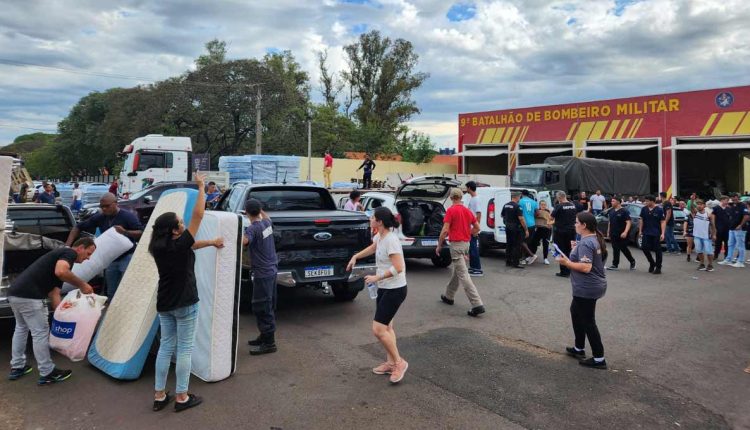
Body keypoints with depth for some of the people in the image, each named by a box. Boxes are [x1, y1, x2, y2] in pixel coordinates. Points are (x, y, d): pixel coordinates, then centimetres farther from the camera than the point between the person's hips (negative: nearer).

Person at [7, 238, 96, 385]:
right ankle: (47, 374, 14)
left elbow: (53, 294, 20)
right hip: (28, 296, -10)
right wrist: (82, 284, -14)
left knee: (21, 328, 28)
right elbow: (60, 272, -27)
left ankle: (17, 367, 41)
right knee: (40, 333, 3)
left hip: (15, 293, 10)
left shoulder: (60, 256, 24)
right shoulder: (69, 253, -3)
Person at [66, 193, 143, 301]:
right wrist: (67, 245, 3)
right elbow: (78, 227, 13)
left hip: (127, 258, -6)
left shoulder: (128, 216, -10)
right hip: (110, 260, 6)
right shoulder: (99, 218, 6)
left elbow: (142, 233, -16)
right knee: (111, 292, 14)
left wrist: (125, 232, -29)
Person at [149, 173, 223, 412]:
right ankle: (182, 397, 11)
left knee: (165, 347, 14)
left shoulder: (158, 247, 1)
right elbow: (198, 214, -15)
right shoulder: (180, 244, -18)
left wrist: (210, 243, 13)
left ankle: (159, 395, 19)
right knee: (184, 349, 3)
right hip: (184, 304, -7)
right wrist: (201, 187, -7)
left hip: (164, 304, 7)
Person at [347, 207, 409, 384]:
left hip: (395, 290, -9)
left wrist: (377, 277, -22)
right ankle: (390, 362, 26)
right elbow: (372, 248, 29)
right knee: (386, 326, 14)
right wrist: (355, 257, 20)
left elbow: (398, 268, -28)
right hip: (384, 288, 9)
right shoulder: (379, 236, 5)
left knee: (378, 329, -10)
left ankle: (399, 362, 6)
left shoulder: (391, 240, -23)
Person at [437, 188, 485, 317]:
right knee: (455, 271, 22)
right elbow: (477, 228, 12)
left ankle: (477, 305, -16)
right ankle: (449, 296, 38)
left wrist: (439, 246, -6)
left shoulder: (451, 210, -12)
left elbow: (445, 230, -16)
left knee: (463, 275, -10)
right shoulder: (467, 211, 9)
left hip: (456, 244, -8)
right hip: (466, 243, 8)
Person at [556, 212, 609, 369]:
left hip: (587, 288, -11)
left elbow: (586, 267, -29)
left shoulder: (585, 243, -23)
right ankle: (579, 349, 34)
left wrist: (567, 263, -20)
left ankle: (599, 359, 8)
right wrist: (577, 250, 14)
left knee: (588, 322, 0)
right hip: (592, 285, 11)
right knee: (575, 312, 24)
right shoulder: (595, 239, 8)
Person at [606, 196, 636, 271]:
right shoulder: (611, 211, 10)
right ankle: (615, 265, 9)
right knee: (615, 249, 6)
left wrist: (625, 232, -27)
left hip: (622, 235, -6)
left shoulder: (624, 211, -10)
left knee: (623, 249, 0)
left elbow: (628, 222, -16)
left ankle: (632, 261, 23)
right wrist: (608, 232, 17)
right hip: (613, 235, 6)